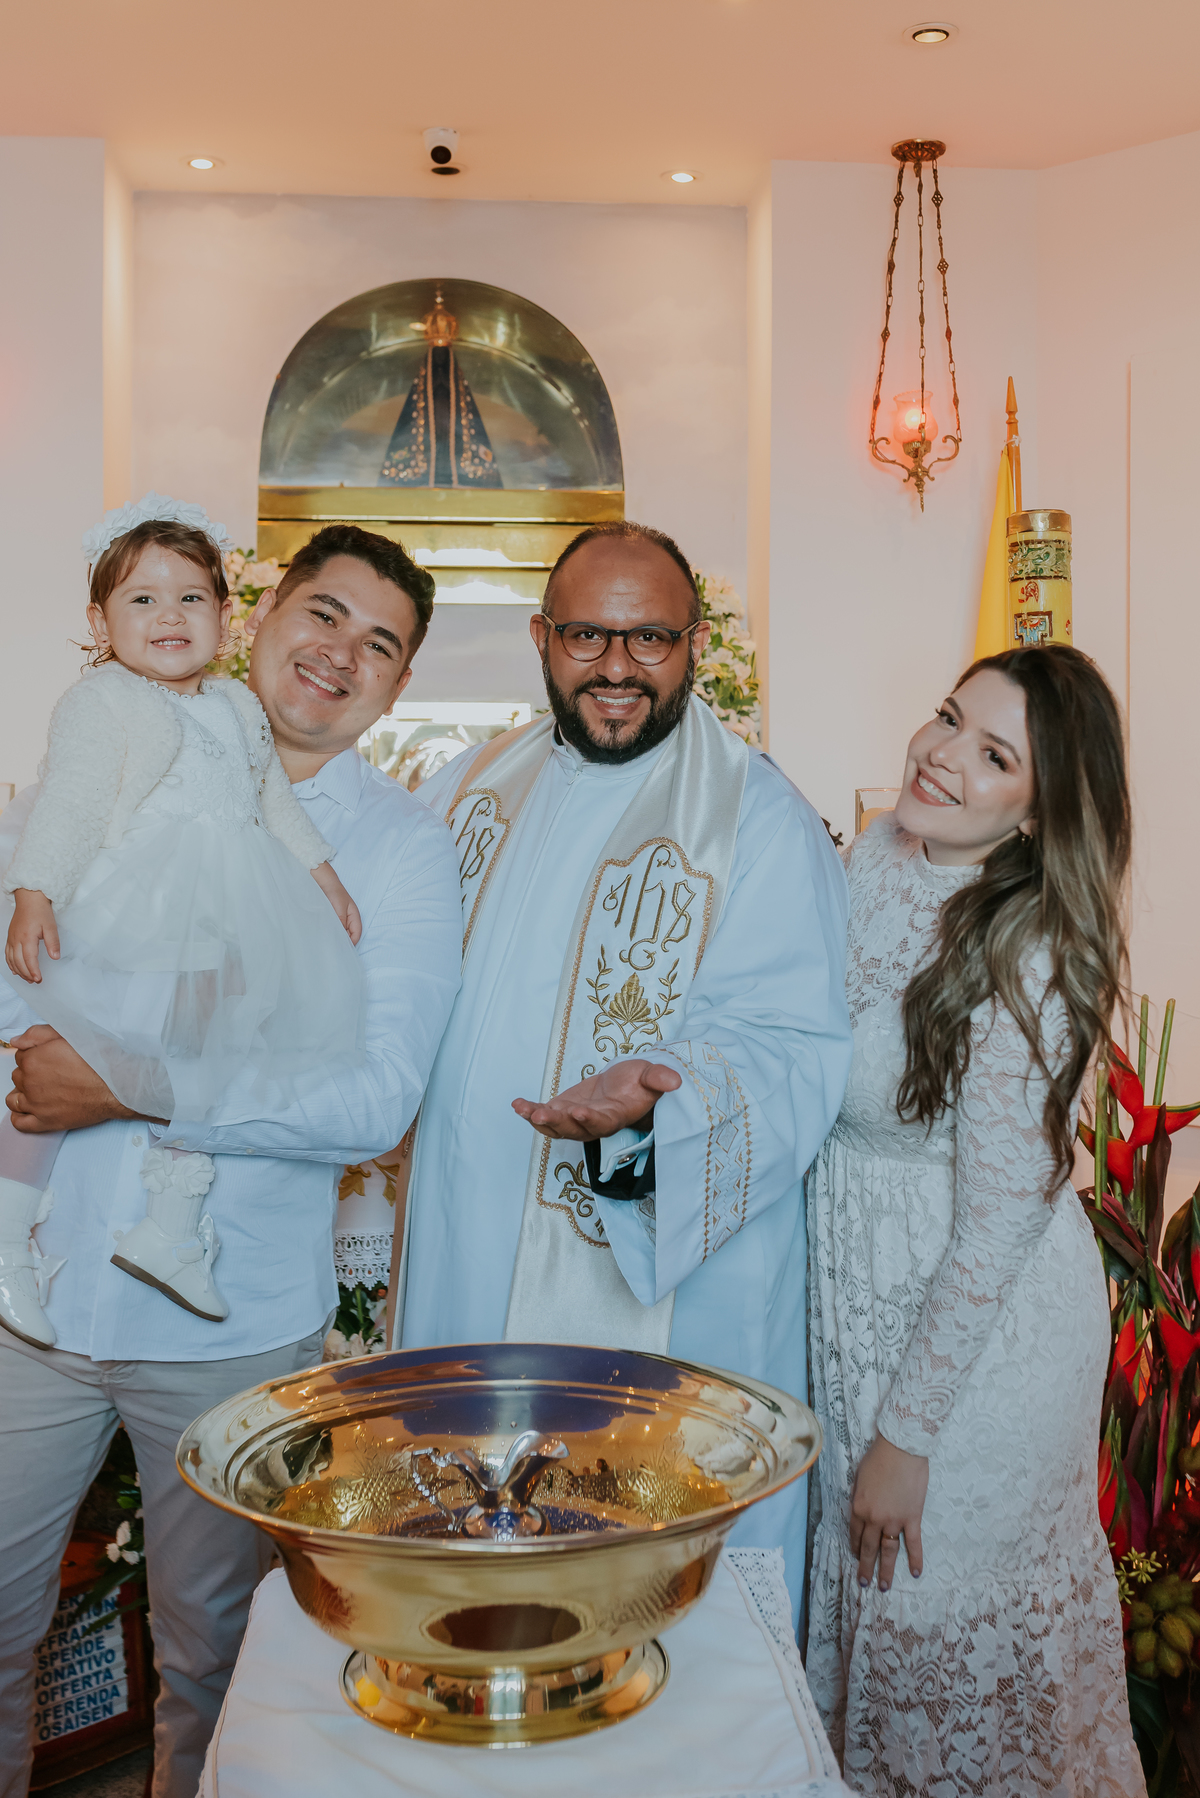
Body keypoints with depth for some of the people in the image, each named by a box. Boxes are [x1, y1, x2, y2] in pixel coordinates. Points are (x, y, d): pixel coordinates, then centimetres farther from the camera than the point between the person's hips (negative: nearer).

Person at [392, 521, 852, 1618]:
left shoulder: (762, 822, -9)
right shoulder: (474, 789, 9)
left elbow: (798, 1053, -16)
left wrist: (655, 1100, -33)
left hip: (657, 1292, -5)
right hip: (462, 1272, 5)